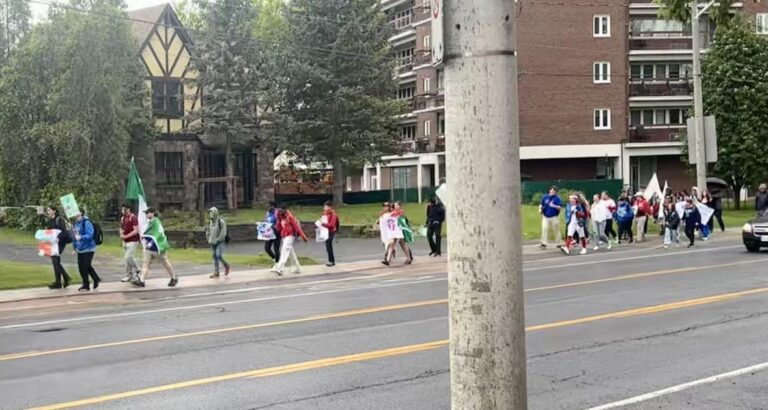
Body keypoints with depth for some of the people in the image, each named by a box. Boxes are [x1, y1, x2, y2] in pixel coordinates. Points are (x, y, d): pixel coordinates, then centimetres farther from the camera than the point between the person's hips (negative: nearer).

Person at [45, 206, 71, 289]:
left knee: (55, 261, -10)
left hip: (60, 243, -9)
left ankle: (58, 282, -1)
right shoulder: (50, 221, 14)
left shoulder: (60, 219, -11)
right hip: (53, 243, 9)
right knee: (55, 261, 9)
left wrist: (58, 238, -31)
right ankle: (66, 278, 19)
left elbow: (64, 231, -19)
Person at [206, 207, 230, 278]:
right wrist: (209, 240, 4)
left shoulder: (221, 221, -13)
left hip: (220, 242, -6)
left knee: (219, 256, -17)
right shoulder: (210, 222, 7)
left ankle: (226, 266, 8)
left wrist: (217, 240, -18)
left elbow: (223, 233, -16)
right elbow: (208, 231, 17)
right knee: (215, 256, 4)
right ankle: (216, 273, 8)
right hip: (213, 243, 6)